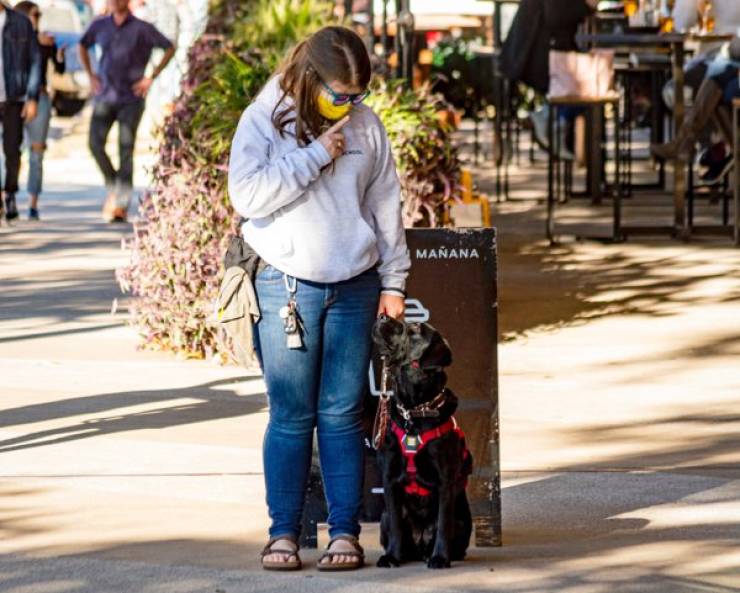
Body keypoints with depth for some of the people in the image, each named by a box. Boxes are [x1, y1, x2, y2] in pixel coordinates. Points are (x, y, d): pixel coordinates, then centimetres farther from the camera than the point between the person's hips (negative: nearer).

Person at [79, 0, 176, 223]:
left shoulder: (142, 29, -3)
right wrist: (90, 75, 15)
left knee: (126, 149, -8)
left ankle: (122, 206, -7)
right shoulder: (100, 26, 7)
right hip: (105, 96, 3)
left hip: (131, 98, -3)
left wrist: (151, 77, -2)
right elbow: (83, 46, 26)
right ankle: (113, 187, 13)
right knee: (95, 144, -11)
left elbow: (169, 48, 4)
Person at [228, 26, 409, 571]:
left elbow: (386, 204, 13)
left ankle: (345, 531, 6)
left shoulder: (365, 125, 8)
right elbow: (246, 195, -15)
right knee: (291, 416, -2)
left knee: (343, 414, 2)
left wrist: (393, 281, 11)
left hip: (355, 288, 2)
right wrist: (314, 156, -15)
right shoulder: (264, 120, -2)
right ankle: (284, 532, 4)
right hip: (285, 286, -2)